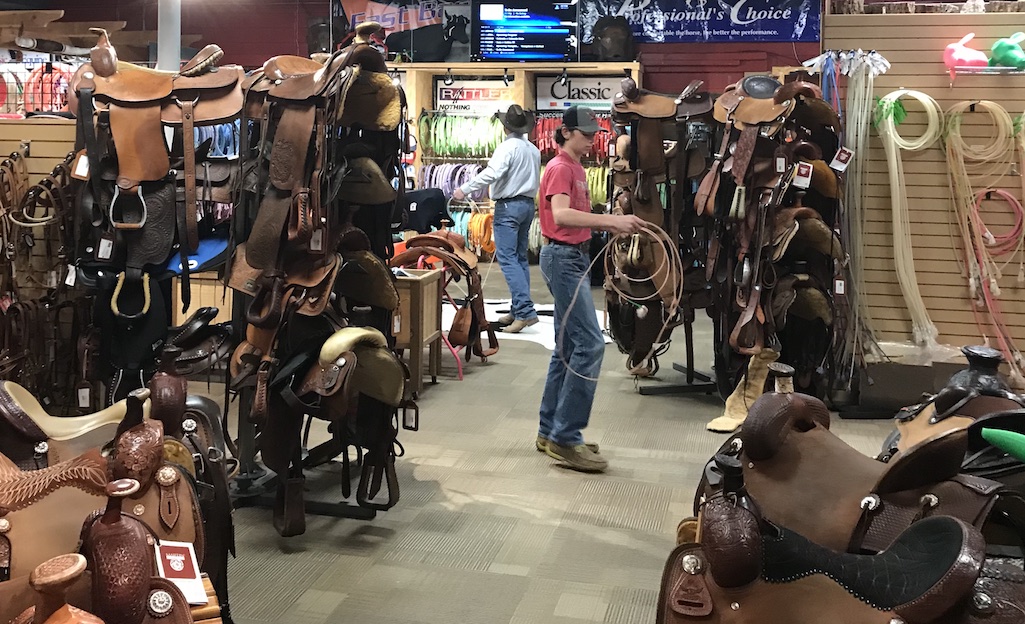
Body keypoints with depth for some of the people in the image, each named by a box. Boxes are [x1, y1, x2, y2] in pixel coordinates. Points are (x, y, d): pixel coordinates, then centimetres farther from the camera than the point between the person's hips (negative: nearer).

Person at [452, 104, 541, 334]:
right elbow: (535, 179, 14)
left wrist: (465, 190, -21)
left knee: (507, 258, -9)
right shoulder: (533, 150, 11)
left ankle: (525, 311, -18)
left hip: (508, 205, -8)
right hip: (528, 204, 8)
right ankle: (519, 310, 15)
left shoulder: (508, 147, -15)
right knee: (520, 257, 13)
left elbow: (491, 173, -26)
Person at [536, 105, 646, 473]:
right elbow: (560, 214, -28)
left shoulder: (576, 168, 17)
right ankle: (565, 437, -9)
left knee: (568, 346, 12)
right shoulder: (560, 168, -12)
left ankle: (551, 431, 18)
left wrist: (611, 225, 1)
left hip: (576, 257, 10)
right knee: (590, 343, -13)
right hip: (563, 258, -10)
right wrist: (611, 220, -33)